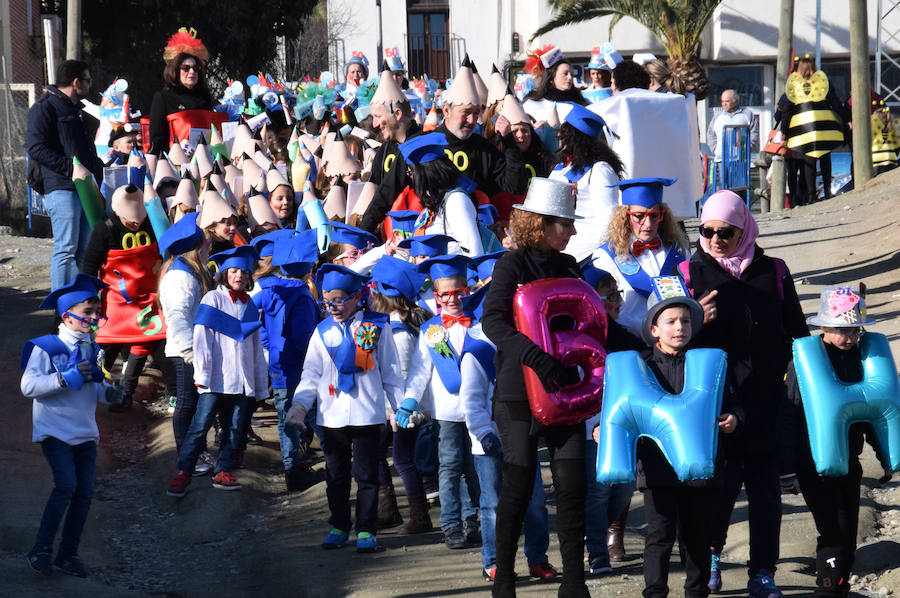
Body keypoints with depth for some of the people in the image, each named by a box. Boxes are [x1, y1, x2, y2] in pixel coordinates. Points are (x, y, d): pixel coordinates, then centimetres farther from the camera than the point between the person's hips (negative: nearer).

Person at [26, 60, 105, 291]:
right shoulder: (45, 107, -5)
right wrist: (70, 168, -20)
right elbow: (36, 148, -15)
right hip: (61, 188, -9)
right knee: (66, 249, -11)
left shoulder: (75, 109, 24)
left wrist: (98, 169, 16)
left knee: (82, 250, 8)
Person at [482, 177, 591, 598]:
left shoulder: (568, 267, 11)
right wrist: (535, 357, -32)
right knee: (519, 484, 0)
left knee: (572, 482, -4)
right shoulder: (513, 265, -7)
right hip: (519, 392, -5)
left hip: (563, 389, 5)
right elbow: (492, 320, -20)